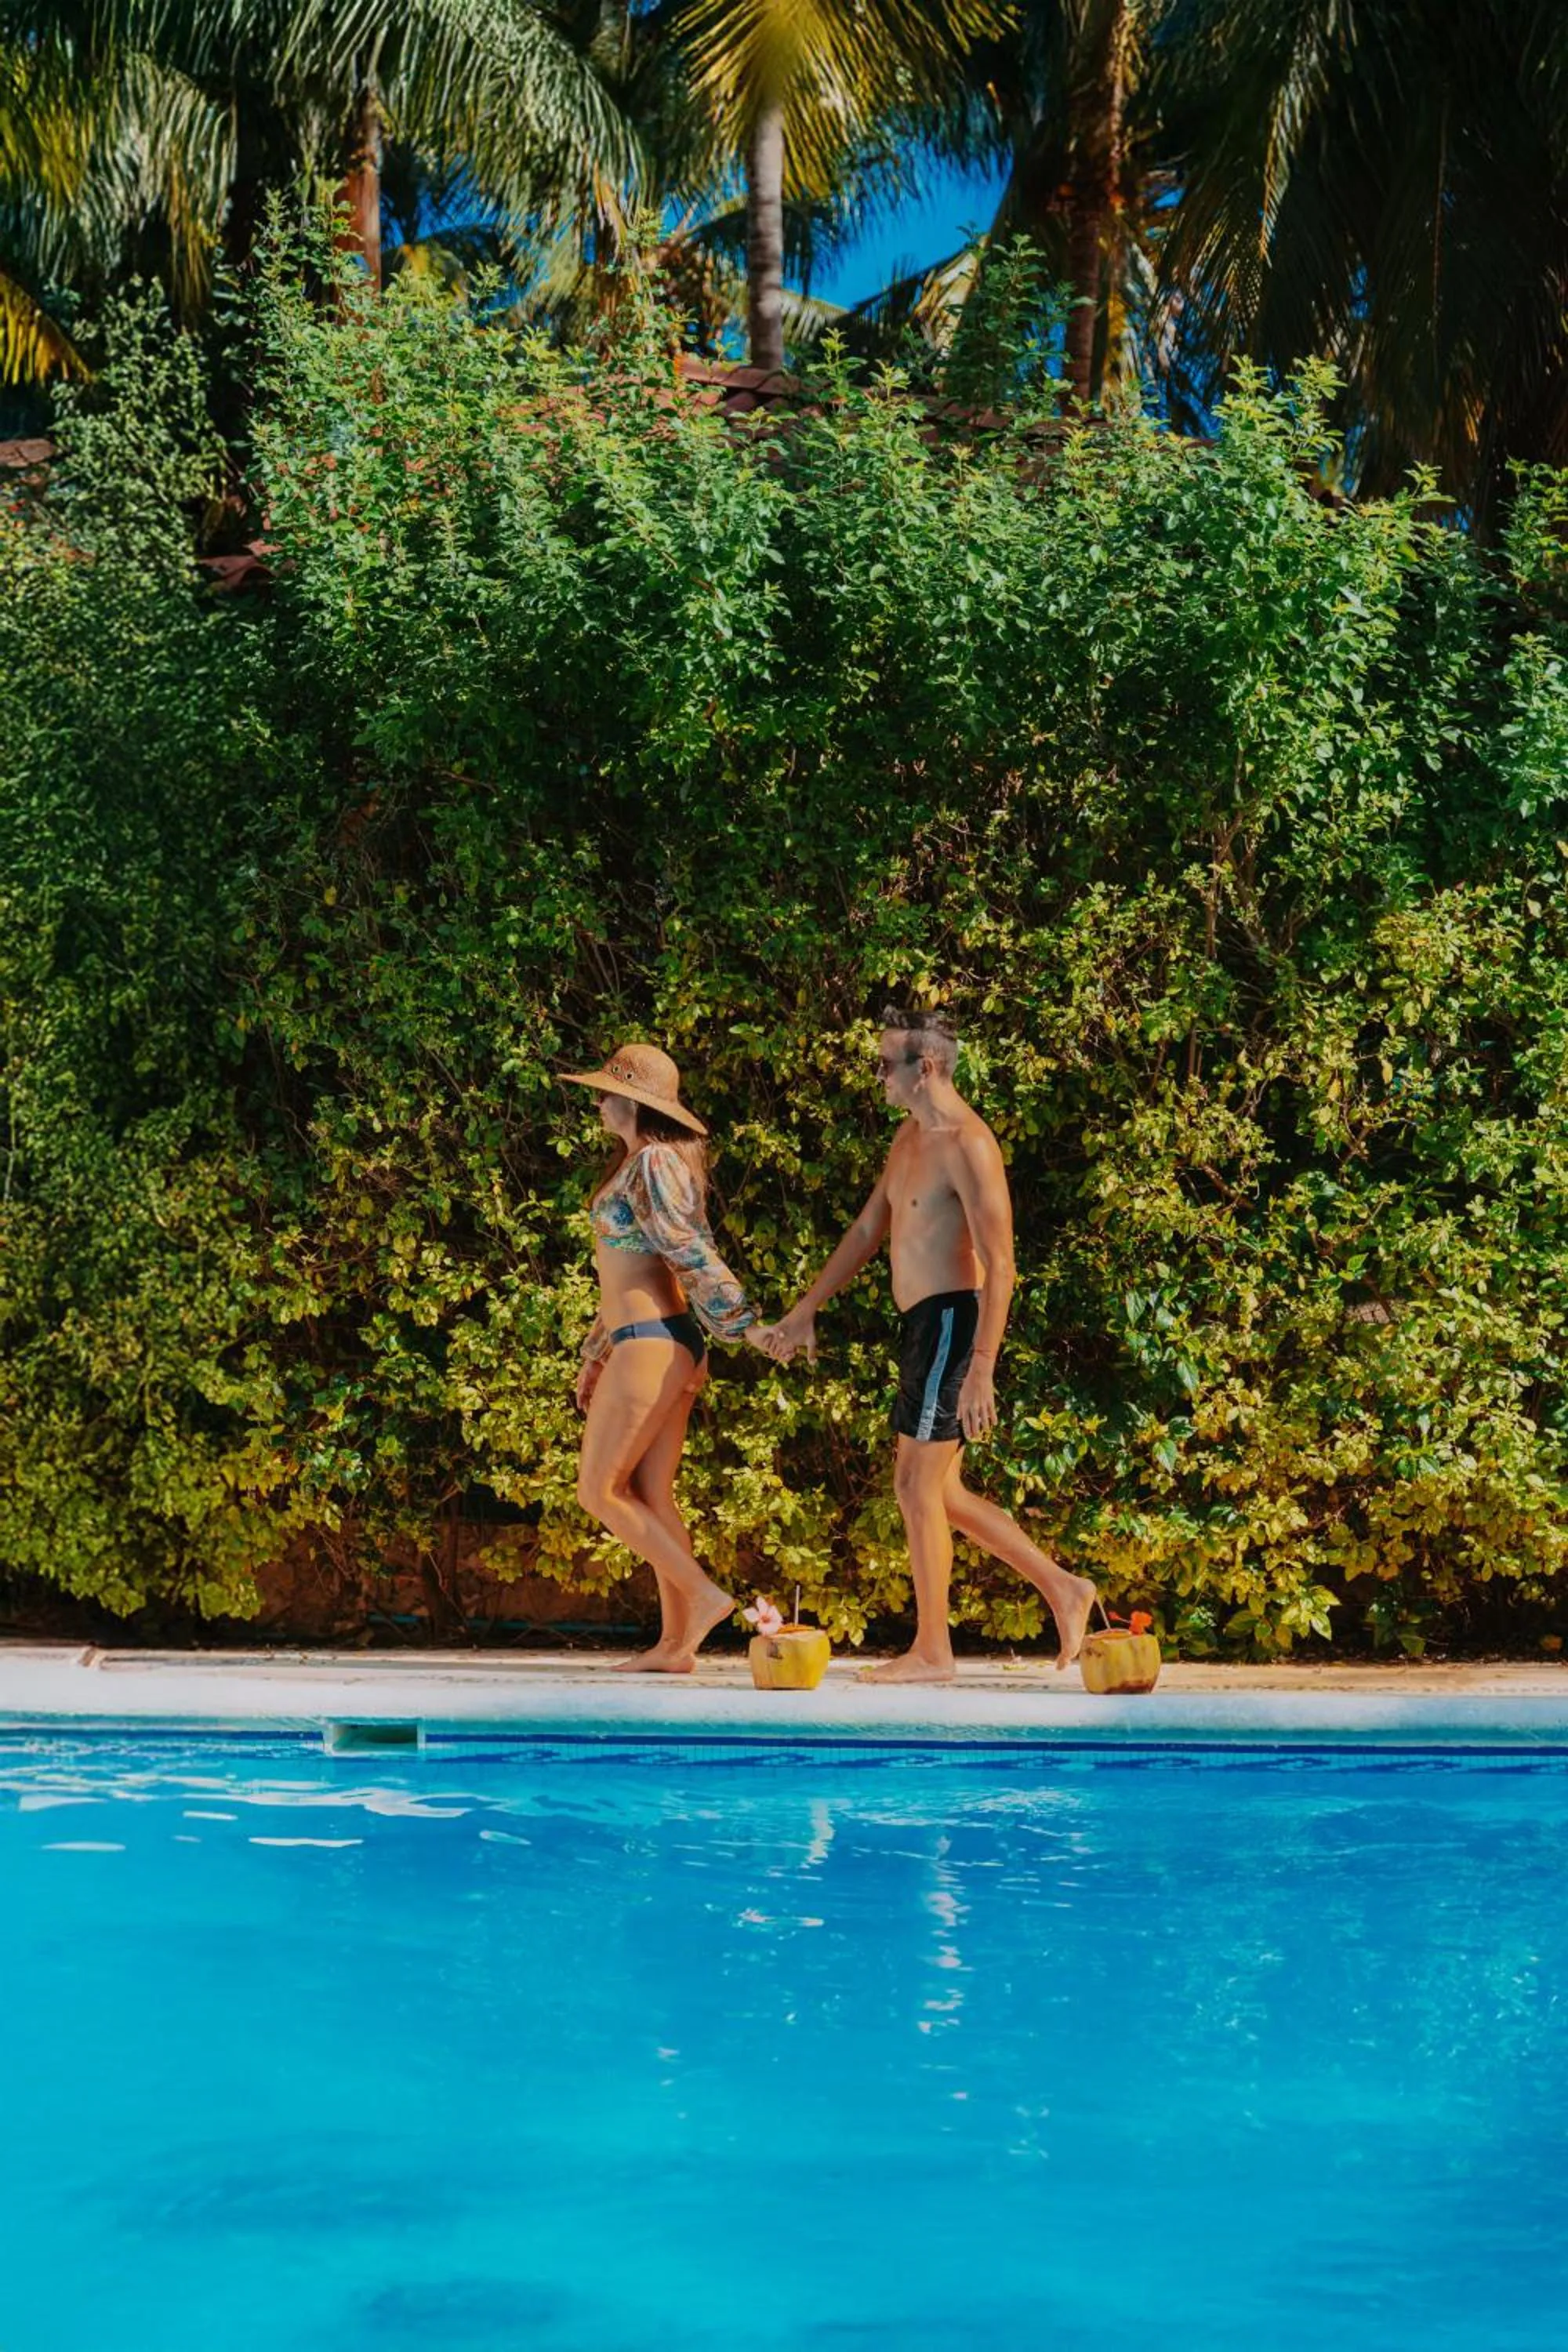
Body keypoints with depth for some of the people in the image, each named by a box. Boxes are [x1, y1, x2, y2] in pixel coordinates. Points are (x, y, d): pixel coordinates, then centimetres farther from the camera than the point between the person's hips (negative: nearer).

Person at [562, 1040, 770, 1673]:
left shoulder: (654, 1164, -12)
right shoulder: (639, 1165, 18)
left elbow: (692, 1254, -16)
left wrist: (743, 1325, -18)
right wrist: (596, 1354, 24)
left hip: (650, 1346, -10)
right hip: (666, 1344, 10)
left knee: (600, 1491, -4)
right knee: (651, 1497, 8)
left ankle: (704, 1594, -5)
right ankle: (676, 1642, 9)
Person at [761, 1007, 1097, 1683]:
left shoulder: (967, 1145, -16)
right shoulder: (910, 1137, 14)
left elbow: (999, 1266, -21)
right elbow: (867, 1230, 23)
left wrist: (981, 1370, -26)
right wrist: (805, 1311, 24)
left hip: (951, 1323, -10)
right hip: (924, 1324, 10)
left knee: (918, 1485, -4)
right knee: (940, 1492, 13)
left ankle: (932, 1652, 5)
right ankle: (1061, 1589, 20)